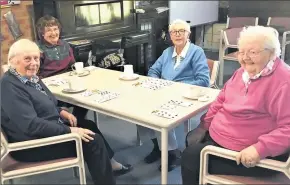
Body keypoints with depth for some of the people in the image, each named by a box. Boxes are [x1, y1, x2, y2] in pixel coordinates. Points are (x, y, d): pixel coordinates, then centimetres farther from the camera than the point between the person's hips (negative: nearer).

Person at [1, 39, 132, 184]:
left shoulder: (30, 77, 5)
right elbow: (31, 125, -30)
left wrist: (62, 112, 0)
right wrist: (70, 131, -26)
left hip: (47, 128, 10)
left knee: (89, 125, 14)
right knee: (93, 140, -11)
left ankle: (110, 164, 28)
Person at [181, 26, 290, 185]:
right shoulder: (245, 71, 6)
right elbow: (222, 100, 17)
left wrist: (260, 149, -35)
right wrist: (204, 125, 14)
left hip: (246, 155, -9)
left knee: (190, 157, -9)